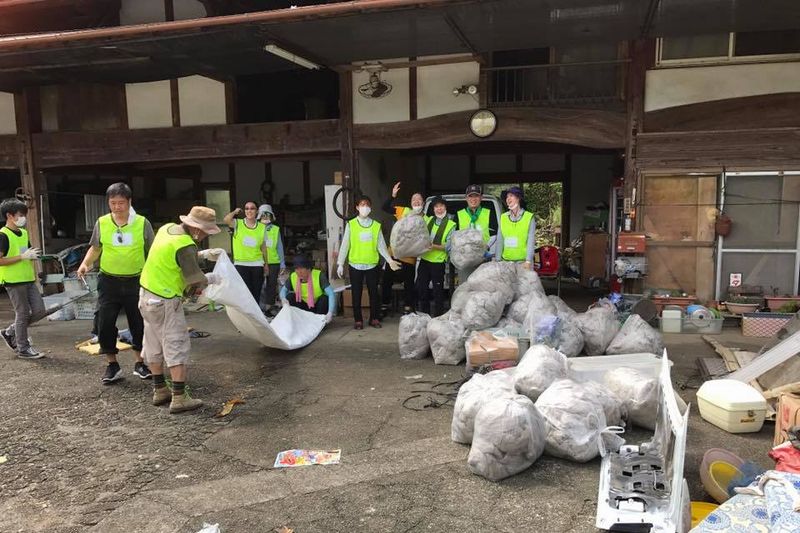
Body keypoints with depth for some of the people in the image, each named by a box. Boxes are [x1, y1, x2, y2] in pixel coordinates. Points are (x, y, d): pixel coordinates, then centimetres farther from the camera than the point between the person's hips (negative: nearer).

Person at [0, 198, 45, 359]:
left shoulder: (24, 233, 13)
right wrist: (23, 256, -20)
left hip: (28, 280, 8)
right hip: (13, 281, -8)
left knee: (39, 311, 6)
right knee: (23, 314, -1)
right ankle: (23, 349, 11)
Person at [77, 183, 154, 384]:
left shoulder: (142, 223, -6)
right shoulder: (102, 223, -1)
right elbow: (95, 248, 11)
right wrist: (85, 263, -5)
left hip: (136, 281, -1)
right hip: (109, 281, 1)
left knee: (139, 322, 7)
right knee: (105, 322, 1)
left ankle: (140, 363, 24)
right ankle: (112, 365, 17)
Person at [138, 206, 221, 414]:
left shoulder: (168, 229, 4)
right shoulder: (185, 246, -22)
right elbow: (196, 281, -19)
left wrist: (204, 254, 15)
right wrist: (212, 278, 0)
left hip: (147, 295, 9)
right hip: (165, 301, -9)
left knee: (155, 346, 16)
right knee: (177, 346, -2)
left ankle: (159, 391, 28)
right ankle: (179, 398, 0)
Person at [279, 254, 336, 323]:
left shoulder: (318, 275, -26)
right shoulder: (293, 277, -16)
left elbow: (331, 294, -33)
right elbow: (284, 290, 0)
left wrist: (330, 313, -46)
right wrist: (283, 299, -25)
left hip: (319, 307, -3)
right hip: (305, 307, 3)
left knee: (324, 298, -31)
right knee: (290, 296, -18)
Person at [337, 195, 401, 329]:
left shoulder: (376, 225, 3)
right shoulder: (351, 224, -1)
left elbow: (381, 245, 4)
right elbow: (345, 245, 0)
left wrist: (390, 260, -5)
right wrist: (340, 264, -3)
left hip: (372, 265, 1)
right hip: (355, 265, -1)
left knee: (373, 293, 7)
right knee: (356, 294, 5)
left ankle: (374, 318, 19)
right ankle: (358, 320, 15)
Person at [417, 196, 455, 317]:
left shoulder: (451, 225, -4)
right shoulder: (427, 220, 9)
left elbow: (449, 246, -12)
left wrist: (434, 246, -23)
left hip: (438, 262, -5)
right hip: (424, 259, 5)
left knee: (438, 290, 4)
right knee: (421, 288, 11)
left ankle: (438, 315, 16)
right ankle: (424, 313, 25)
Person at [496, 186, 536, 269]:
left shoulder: (529, 217, 0)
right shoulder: (503, 217, 10)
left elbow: (531, 242, -6)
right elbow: (499, 242, 9)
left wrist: (528, 261, -15)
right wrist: (498, 260, 5)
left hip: (523, 262, -3)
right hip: (506, 262, 3)